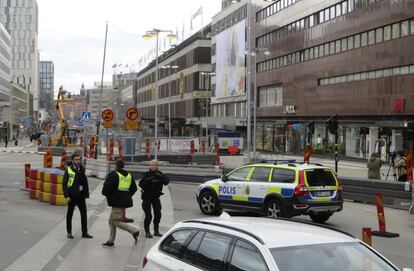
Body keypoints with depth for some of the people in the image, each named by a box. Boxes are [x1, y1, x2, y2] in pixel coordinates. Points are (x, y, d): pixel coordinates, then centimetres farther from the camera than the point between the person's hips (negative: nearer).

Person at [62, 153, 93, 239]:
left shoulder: (82, 170, 7)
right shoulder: (68, 170, -6)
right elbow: (64, 184, -7)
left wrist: (86, 194, 5)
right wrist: (66, 196, -14)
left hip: (81, 195, 4)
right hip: (71, 196, -4)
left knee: (84, 213, 3)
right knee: (70, 213, 9)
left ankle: (84, 233, 9)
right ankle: (69, 232, 20)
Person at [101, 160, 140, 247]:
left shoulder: (113, 175, -11)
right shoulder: (129, 175, 12)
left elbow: (107, 187, -17)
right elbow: (134, 188, 15)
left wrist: (105, 193, 4)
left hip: (117, 202, -9)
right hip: (125, 201, 9)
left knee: (117, 221, -5)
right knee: (112, 220, 15)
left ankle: (134, 231, -12)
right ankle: (111, 241, 16)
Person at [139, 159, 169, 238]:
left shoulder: (159, 174, -1)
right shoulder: (147, 174, -11)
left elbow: (166, 182, -12)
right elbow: (141, 184, -18)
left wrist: (161, 177, -28)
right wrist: (147, 180, -34)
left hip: (156, 197, 4)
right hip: (147, 197, -4)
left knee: (158, 214, 8)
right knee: (148, 215, -8)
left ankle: (156, 231, 23)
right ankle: (147, 232, 3)